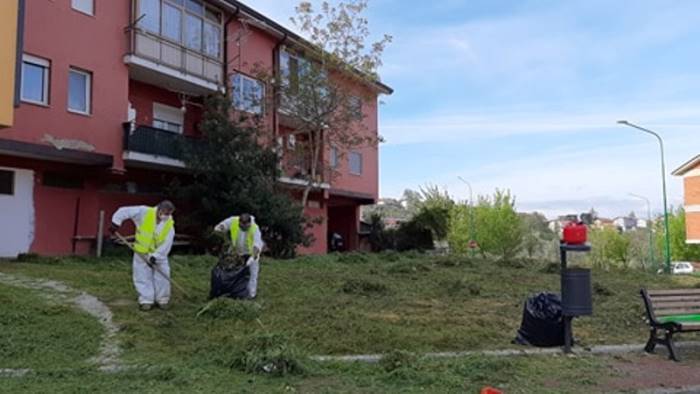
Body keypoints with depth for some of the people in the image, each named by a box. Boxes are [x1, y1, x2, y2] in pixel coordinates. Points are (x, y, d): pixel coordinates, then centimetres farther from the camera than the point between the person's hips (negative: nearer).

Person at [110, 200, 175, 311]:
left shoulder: (170, 224, -13)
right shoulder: (144, 212, -18)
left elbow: (166, 244, -17)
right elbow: (124, 211, -16)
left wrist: (155, 256, -26)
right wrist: (116, 223, -22)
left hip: (159, 255, 1)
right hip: (142, 253, -1)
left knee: (162, 277, 3)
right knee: (143, 277, 2)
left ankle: (162, 300, 19)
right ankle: (146, 300, 13)